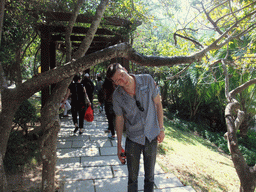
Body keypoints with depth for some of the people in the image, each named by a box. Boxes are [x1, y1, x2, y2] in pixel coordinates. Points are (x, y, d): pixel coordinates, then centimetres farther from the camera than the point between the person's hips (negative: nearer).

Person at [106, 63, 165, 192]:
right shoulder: (117, 96, -12)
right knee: (132, 177, 12)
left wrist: (161, 129, -3)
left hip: (152, 136, 1)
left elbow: (158, 104, -3)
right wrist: (119, 145, 5)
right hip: (133, 139, 0)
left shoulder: (147, 80, -14)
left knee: (149, 176, 16)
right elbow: (119, 119, 0)